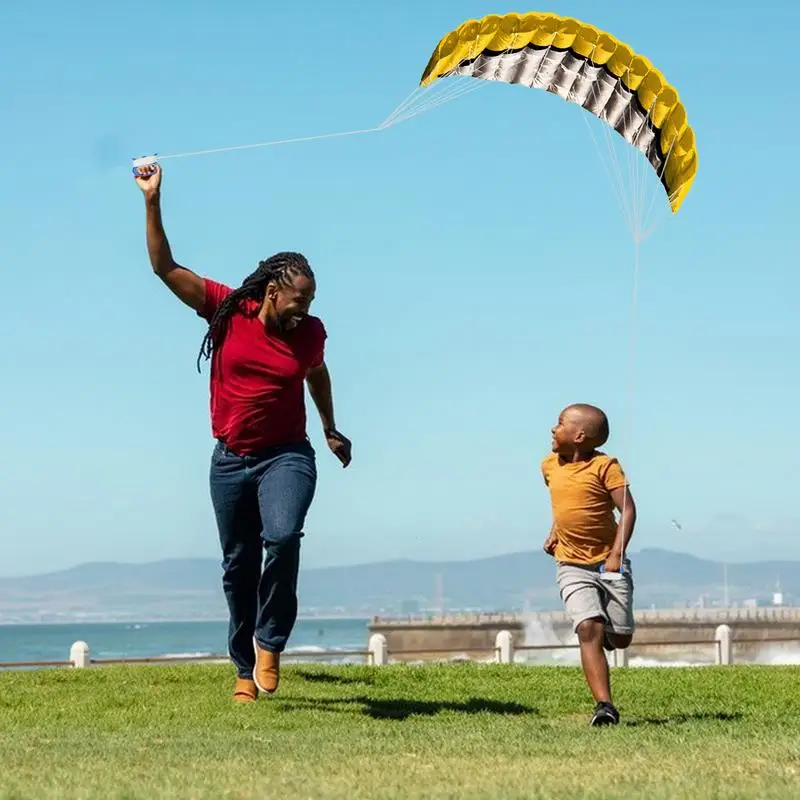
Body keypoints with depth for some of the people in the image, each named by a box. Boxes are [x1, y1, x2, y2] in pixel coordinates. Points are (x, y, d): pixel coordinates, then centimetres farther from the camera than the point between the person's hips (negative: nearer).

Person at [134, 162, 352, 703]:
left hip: (287, 456, -1)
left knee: (283, 537, -28)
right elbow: (166, 268, -7)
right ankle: (245, 670, 21)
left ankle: (269, 646, -13)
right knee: (238, 566, 8)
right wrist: (153, 203, -14)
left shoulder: (309, 333, 0)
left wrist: (332, 431, 31)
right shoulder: (226, 310, -5)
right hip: (231, 459, 1)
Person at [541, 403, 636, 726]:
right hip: (572, 567, 2)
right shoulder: (549, 465, 7)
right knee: (589, 629, -19)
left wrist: (617, 555, -19)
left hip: (608, 564, -2)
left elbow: (628, 509, -13)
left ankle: (602, 629, 40)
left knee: (620, 638, 3)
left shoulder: (604, 465, -10)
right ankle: (604, 706, -24)